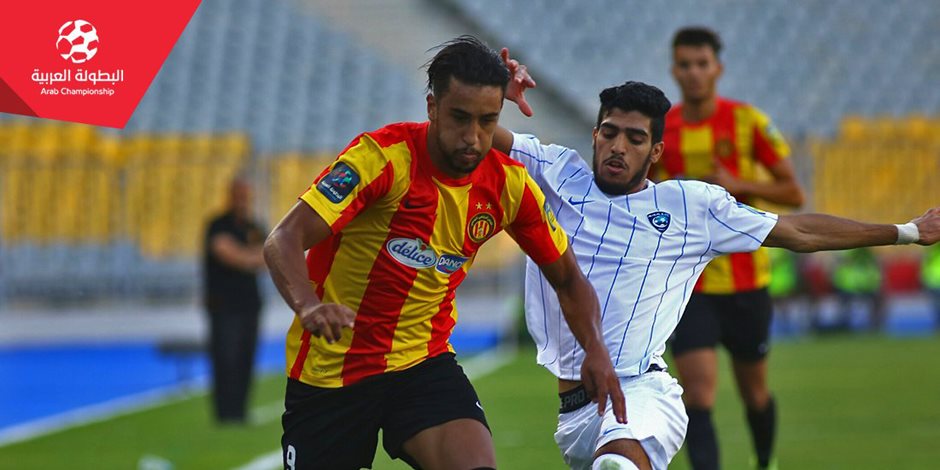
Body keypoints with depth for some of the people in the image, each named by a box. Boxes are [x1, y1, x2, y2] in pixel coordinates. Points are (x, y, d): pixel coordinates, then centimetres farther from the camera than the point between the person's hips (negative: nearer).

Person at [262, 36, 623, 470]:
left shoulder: (510, 185, -3)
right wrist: (308, 306, -46)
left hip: (424, 362, 3)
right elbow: (284, 242, -26)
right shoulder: (383, 156, -18)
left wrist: (595, 350, -6)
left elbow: (567, 279, 11)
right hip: (330, 366, -3)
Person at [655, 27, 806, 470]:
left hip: (746, 280, 0)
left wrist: (739, 185, -18)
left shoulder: (749, 122, -4)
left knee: (754, 391, 15)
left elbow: (793, 193, -3)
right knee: (698, 395, -15)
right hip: (686, 284, 0)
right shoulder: (658, 130, 0)